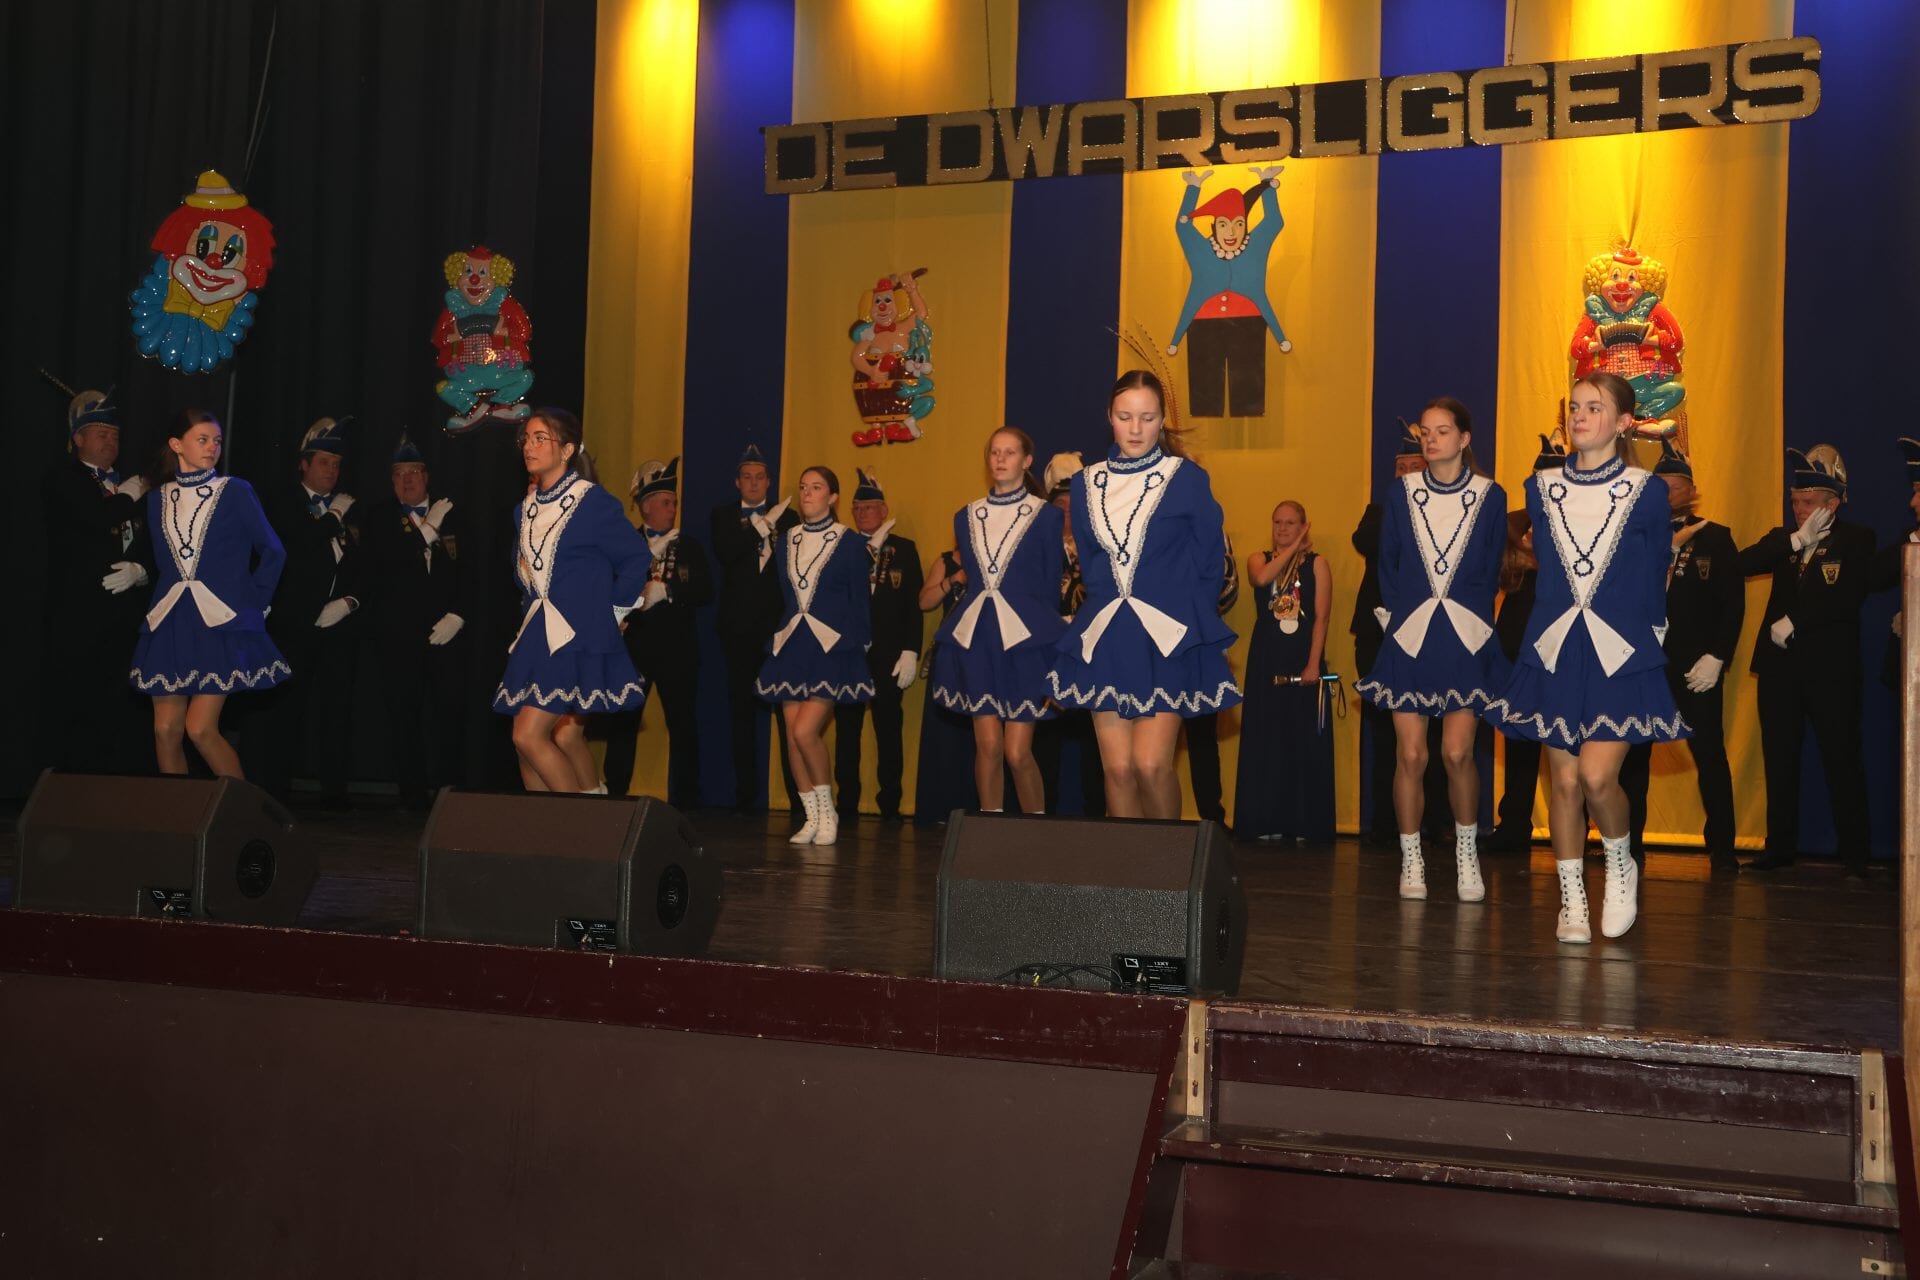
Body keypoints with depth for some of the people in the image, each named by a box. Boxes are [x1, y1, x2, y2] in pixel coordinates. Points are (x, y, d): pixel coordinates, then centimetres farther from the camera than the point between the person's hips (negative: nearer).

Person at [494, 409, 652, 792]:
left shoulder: (593, 502, -9)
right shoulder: (527, 508, 12)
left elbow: (637, 558, -6)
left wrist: (613, 611, -2)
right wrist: (532, 607, 15)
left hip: (576, 638, -7)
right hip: (535, 638, 7)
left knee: (529, 734, -13)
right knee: (565, 737, 6)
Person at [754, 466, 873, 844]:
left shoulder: (850, 542, -1)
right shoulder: (787, 540, 12)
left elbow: (859, 601, 0)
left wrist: (857, 645, -6)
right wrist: (775, 642, 11)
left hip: (831, 648, -5)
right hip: (791, 646, 6)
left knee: (806, 731, -16)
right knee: (793, 736, 2)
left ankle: (827, 812, 2)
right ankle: (812, 817, 13)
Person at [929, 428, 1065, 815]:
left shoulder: (1046, 515, 1)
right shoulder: (966, 517, 12)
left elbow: (1050, 584, 4)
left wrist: (1047, 645, 7)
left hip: (1025, 639, -3)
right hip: (977, 638, 3)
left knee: (1017, 752, -7)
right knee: (987, 745, -1)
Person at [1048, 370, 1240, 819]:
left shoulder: (1187, 478, -2)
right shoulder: (1088, 483, 9)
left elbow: (1210, 561, 3)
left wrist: (1185, 622, 6)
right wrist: (1107, 606, 15)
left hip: (1169, 641, -4)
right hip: (1106, 639, 4)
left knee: (1150, 764, -13)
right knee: (1117, 768, 0)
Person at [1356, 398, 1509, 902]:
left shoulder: (1490, 496, 2)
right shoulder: (1403, 491, 6)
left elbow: (1491, 573, 7)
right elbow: (1387, 564, 10)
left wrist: (1470, 620, 2)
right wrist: (1399, 618, 4)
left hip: (1465, 639, -1)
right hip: (1410, 637, 1)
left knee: (1457, 753, -8)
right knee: (1410, 754, -2)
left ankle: (1467, 852, 13)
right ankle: (1411, 861, 9)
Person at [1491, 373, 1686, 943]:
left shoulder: (1645, 493, -1)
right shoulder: (1543, 488, 7)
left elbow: (1653, 578, 7)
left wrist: (1642, 637, 7)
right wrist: (1556, 625, 13)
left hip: (1621, 654, -3)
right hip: (1555, 650, 3)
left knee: (1597, 775, -15)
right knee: (1563, 780, 4)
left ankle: (1621, 864, 14)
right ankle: (1571, 902, 15)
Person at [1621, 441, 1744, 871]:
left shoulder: (1716, 538, 4)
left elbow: (1733, 604, -2)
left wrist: (1716, 657, -9)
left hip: (1695, 667, -2)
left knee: (1710, 756, 0)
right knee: (1632, 755, 4)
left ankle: (1721, 848, 6)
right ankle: (1628, 844, 11)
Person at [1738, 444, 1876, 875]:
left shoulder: (1856, 539, 0)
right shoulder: (1783, 540, 12)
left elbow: (1850, 597, -14)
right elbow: (1742, 564, -6)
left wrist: (1794, 621, -15)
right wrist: (1796, 541, -14)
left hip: (1830, 666, -4)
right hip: (1780, 665, 5)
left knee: (1841, 760, -1)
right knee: (1779, 762, 8)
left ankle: (1854, 855, 4)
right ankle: (1780, 848, 15)